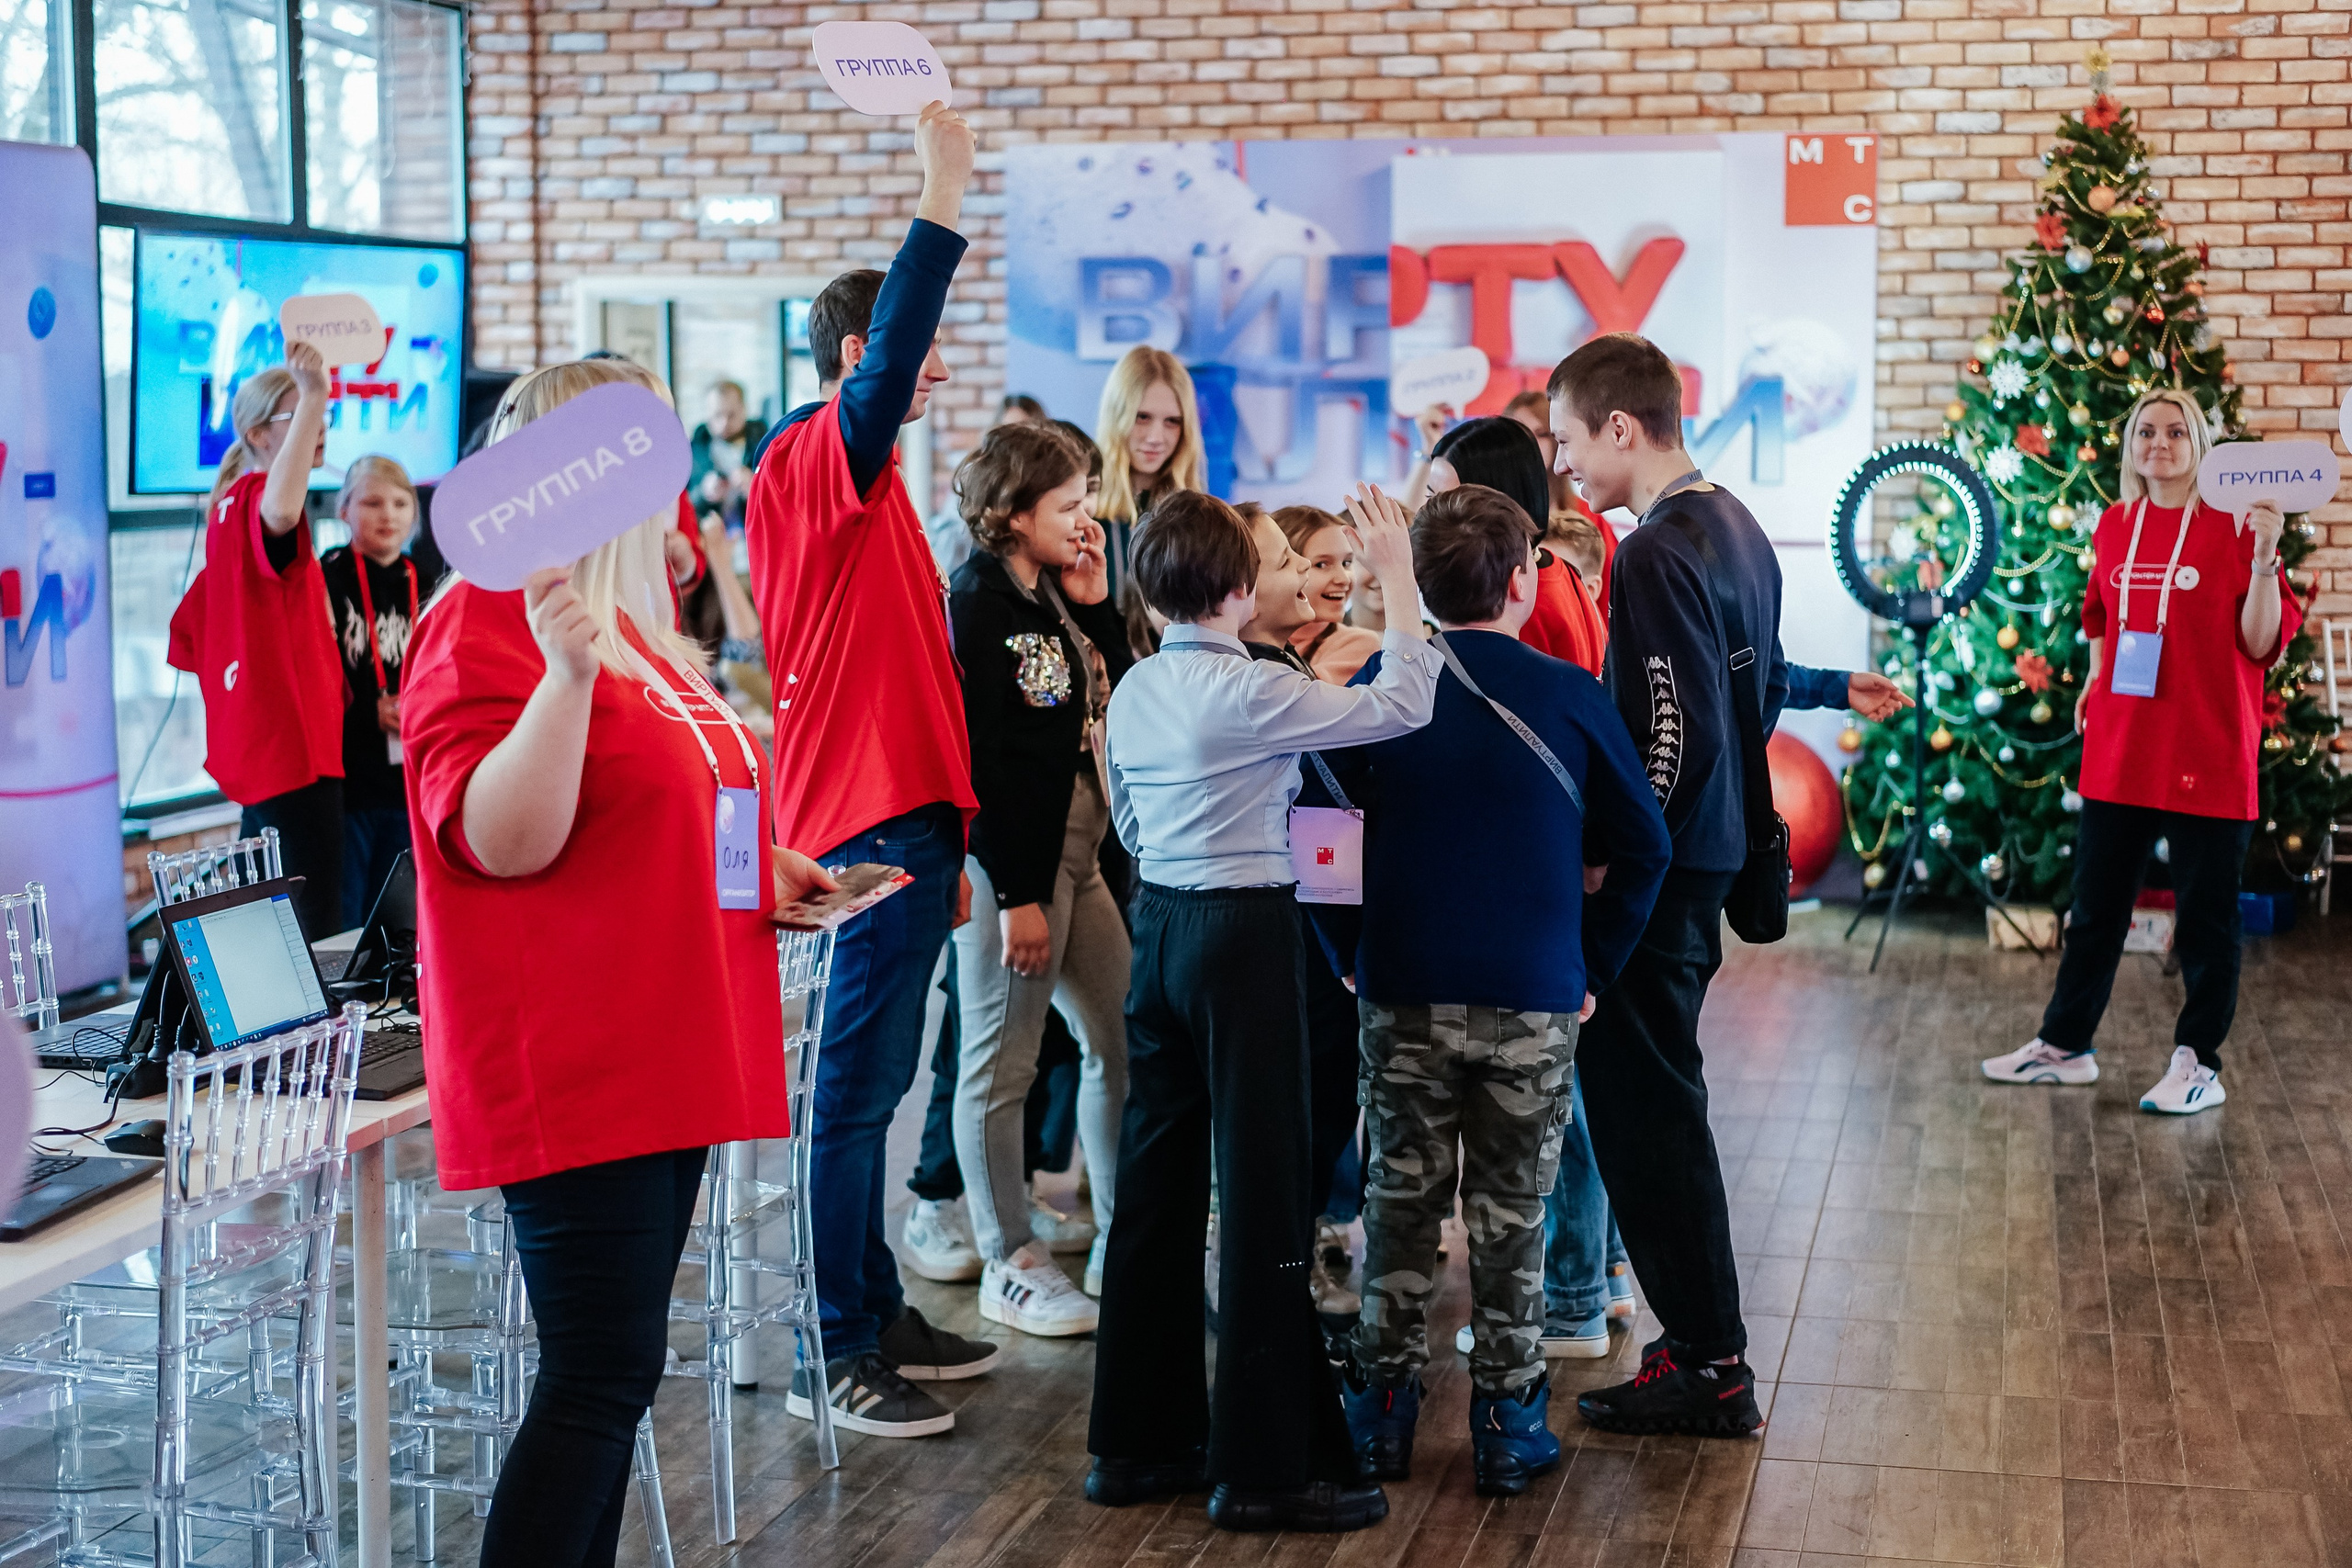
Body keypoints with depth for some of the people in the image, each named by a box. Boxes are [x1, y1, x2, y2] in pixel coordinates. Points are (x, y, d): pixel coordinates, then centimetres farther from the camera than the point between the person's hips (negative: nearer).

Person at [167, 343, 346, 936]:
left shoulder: (230, 509, 17)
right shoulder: (255, 496, -11)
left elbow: (191, 637, 22)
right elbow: (282, 511, -38)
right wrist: (312, 396, -41)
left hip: (254, 748, 10)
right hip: (293, 744, -10)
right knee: (319, 929, -12)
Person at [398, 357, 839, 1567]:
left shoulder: (626, 618, 18)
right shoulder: (488, 621, -12)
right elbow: (502, 840, -23)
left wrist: (769, 871, 22)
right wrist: (565, 672, -33)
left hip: (660, 1062, 10)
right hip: (574, 1074, -10)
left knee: (614, 1372, 13)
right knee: (601, 1374, -9)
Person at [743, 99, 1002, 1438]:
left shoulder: (864, 487, 20)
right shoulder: (824, 457, -9)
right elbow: (885, 354, -30)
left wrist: (948, 840, 21)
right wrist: (945, 193, -31)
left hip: (900, 817, 10)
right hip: (872, 821, -10)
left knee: (873, 1083, 15)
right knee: (857, 1085, -6)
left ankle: (877, 1314, 24)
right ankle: (835, 1356, -1)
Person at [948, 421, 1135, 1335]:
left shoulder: (1053, 597, 13)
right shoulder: (977, 606, -13)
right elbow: (977, 760, -18)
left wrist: (1094, 606, 4)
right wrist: (1015, 895, -20)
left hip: (1077, 849, 10)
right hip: (1011, 856, -10)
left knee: (1122, 1040, 14)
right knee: (1002, 1063, 1)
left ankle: (1122, 1246, 25)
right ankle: (1009, 1267, 11)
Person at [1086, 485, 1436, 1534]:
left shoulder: (1132, 691, 7)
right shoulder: (1252, 693, -15)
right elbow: (1399, 708, -16)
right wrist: (1400, 579, -9)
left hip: (1157, 925, 8)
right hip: (1245, 934, -8)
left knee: (1157, 1182, 12)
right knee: (1260, 1188, -3)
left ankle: (1137, 1439, 19)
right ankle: (1264, 1467, 1)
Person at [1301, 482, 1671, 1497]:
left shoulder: (1378, 687, -3)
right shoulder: (1569, 697, -6)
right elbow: (1643, 845, 0)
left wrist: (1352, 955, 8)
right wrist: (1595, 969, 8)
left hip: (1401, 994, 1)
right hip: (1534, 1002, -1)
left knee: (1399, 1202, 12)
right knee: (1512, 1214, 9)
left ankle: (1381, 1414, 19)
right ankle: (1509, 1427, 15)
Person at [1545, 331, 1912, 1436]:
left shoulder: (1654, 556, -19)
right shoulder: (1734, 526, 10)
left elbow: (1678, 734, -23)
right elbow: (1748, 677, 19)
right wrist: (1834, 687, 38)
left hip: (1655, 867, -10)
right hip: (1712, 850, 10)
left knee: (1645, 1110, -2)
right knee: (1663, 1101, 17)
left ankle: (1710, 1368, 4)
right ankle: (1702, 1337, 26)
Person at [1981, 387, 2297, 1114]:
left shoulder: (2232, 526, -6)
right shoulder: (2115, 527, 8)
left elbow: (2261, 644, -9)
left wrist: (2263, 561, -21)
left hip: (2206, 753, -5)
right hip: (2120, 750, 5)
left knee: (2205, 915, 5)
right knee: (2095, 904, 14)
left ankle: (2199, 1063, 16)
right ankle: (2064, 1045, 26)